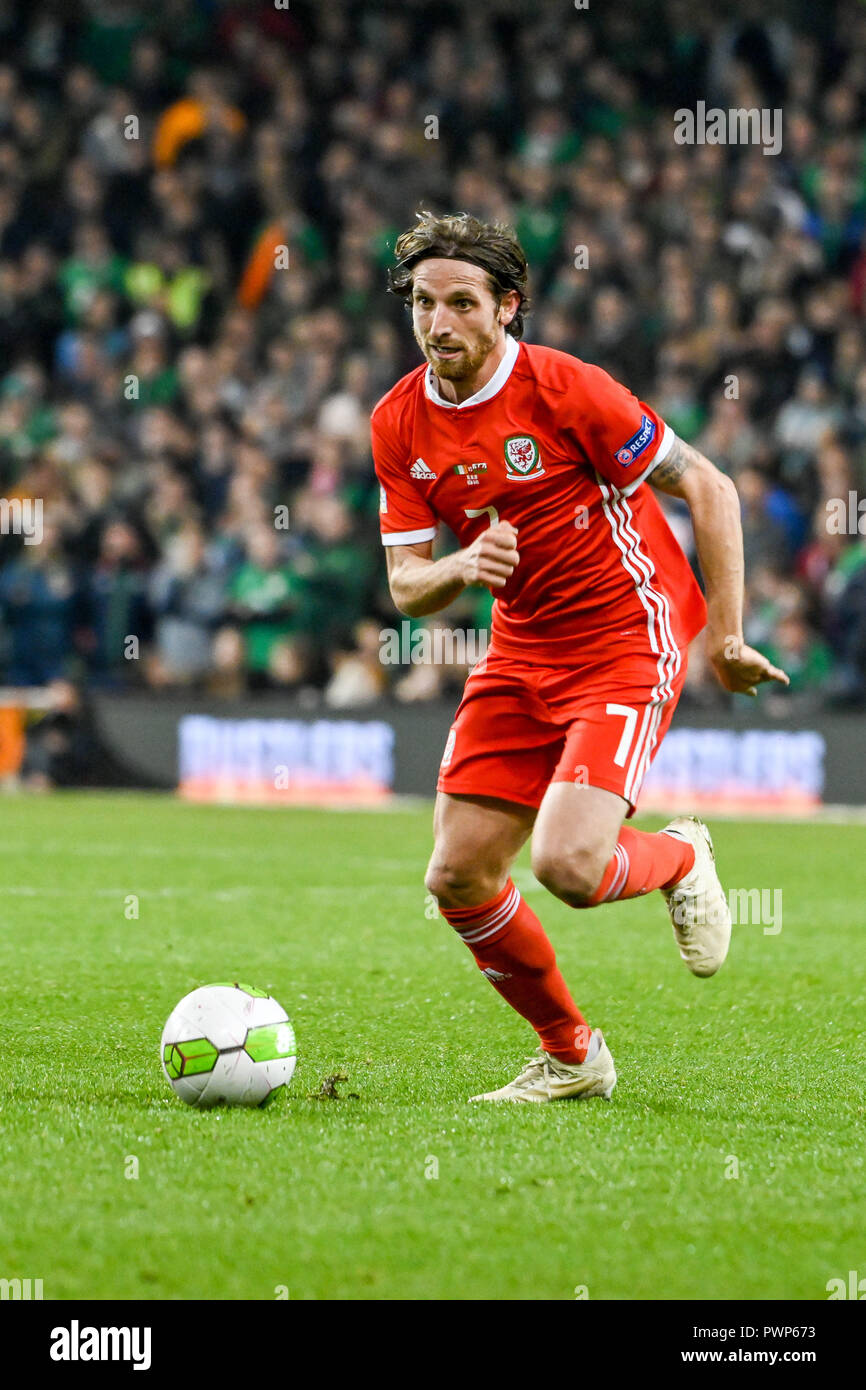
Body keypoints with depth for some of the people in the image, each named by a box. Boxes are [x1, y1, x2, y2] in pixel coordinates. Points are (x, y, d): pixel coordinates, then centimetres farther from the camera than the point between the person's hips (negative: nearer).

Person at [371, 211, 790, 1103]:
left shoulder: (566, 390, -17)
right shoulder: (399, 422, 0)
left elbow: (708, 489, -11)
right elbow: (405, 587, 2)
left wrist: (726, 638, -12)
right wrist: (459, 568, -22)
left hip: (628, 642, -6)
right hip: (521, 652, 6)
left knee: (567, 865, -23)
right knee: (458, 878, -2)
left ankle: (680, 858, 14)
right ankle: (569, 1055, 20)